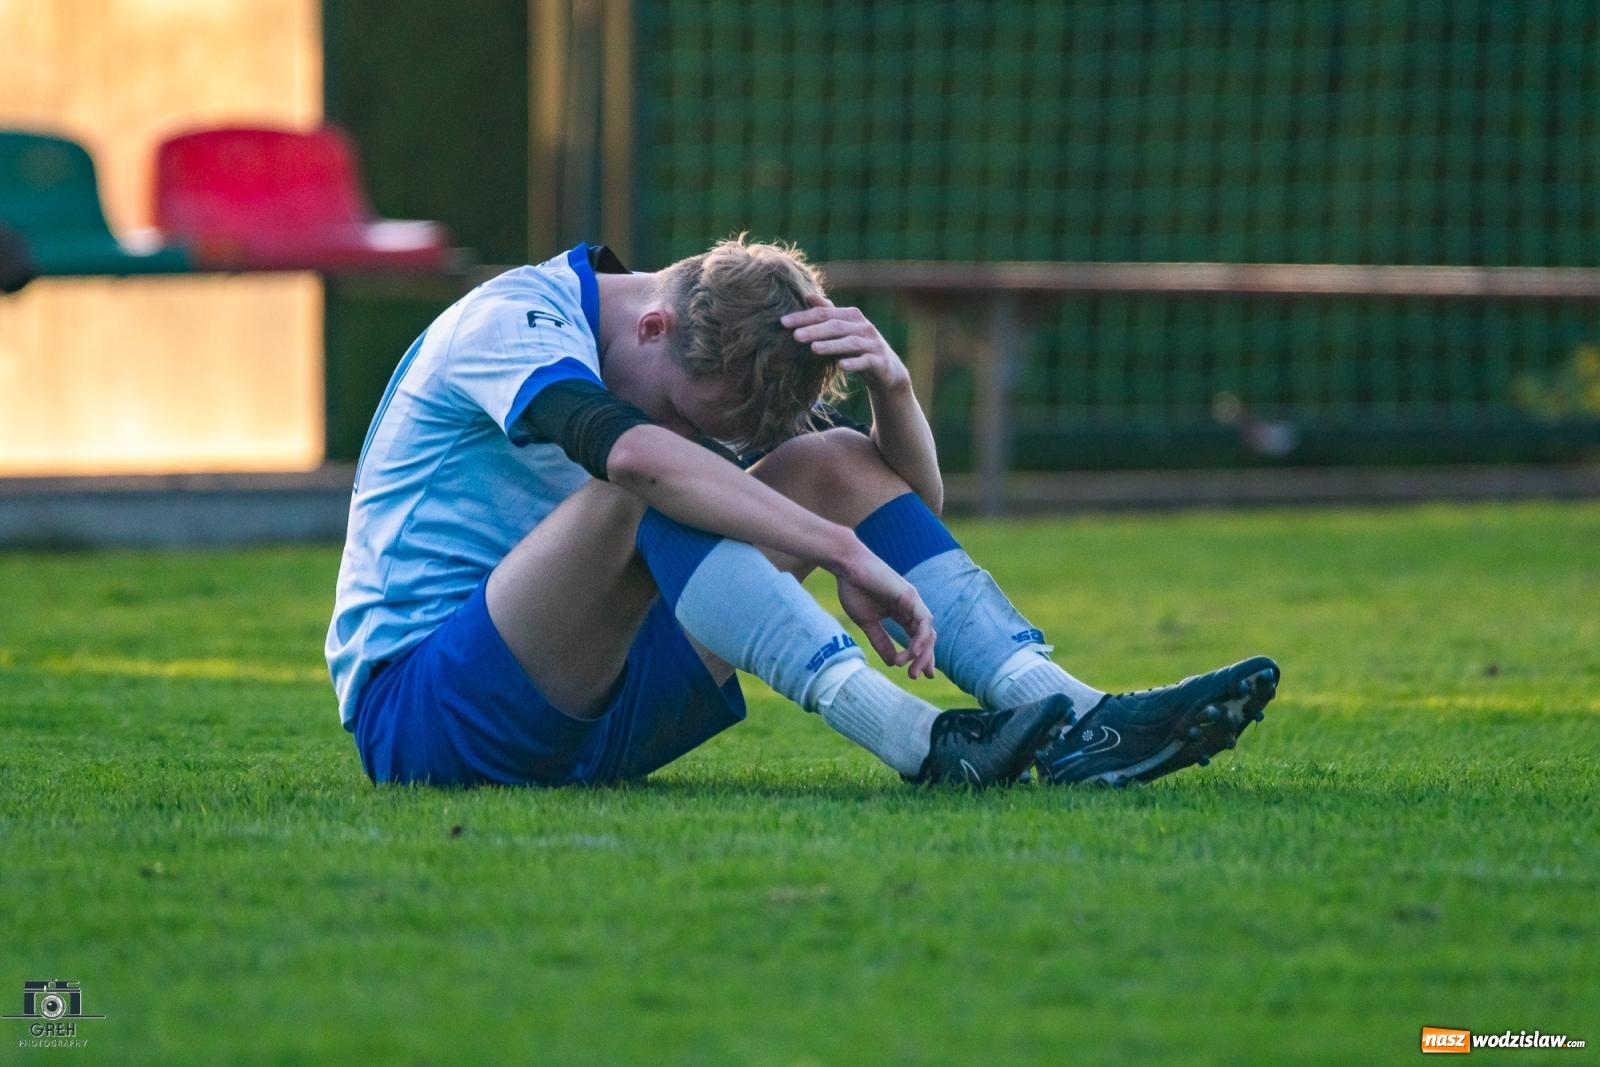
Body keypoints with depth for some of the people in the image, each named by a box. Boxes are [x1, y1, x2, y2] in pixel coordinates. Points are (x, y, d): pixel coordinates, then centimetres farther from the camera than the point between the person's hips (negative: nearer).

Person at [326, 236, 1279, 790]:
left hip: (587, 710, 7)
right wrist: (846, 555, -39)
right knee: (647, 496, -34)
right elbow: (631, 450, -36)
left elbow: (910, 500, 6)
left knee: (837, 461, -5)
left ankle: (1071, 716, -22)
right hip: (418, 718, -7)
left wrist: (892, 387, -15)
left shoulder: (703, 373, 9)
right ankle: (916, 742, -43)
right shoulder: (512, 319, -15)